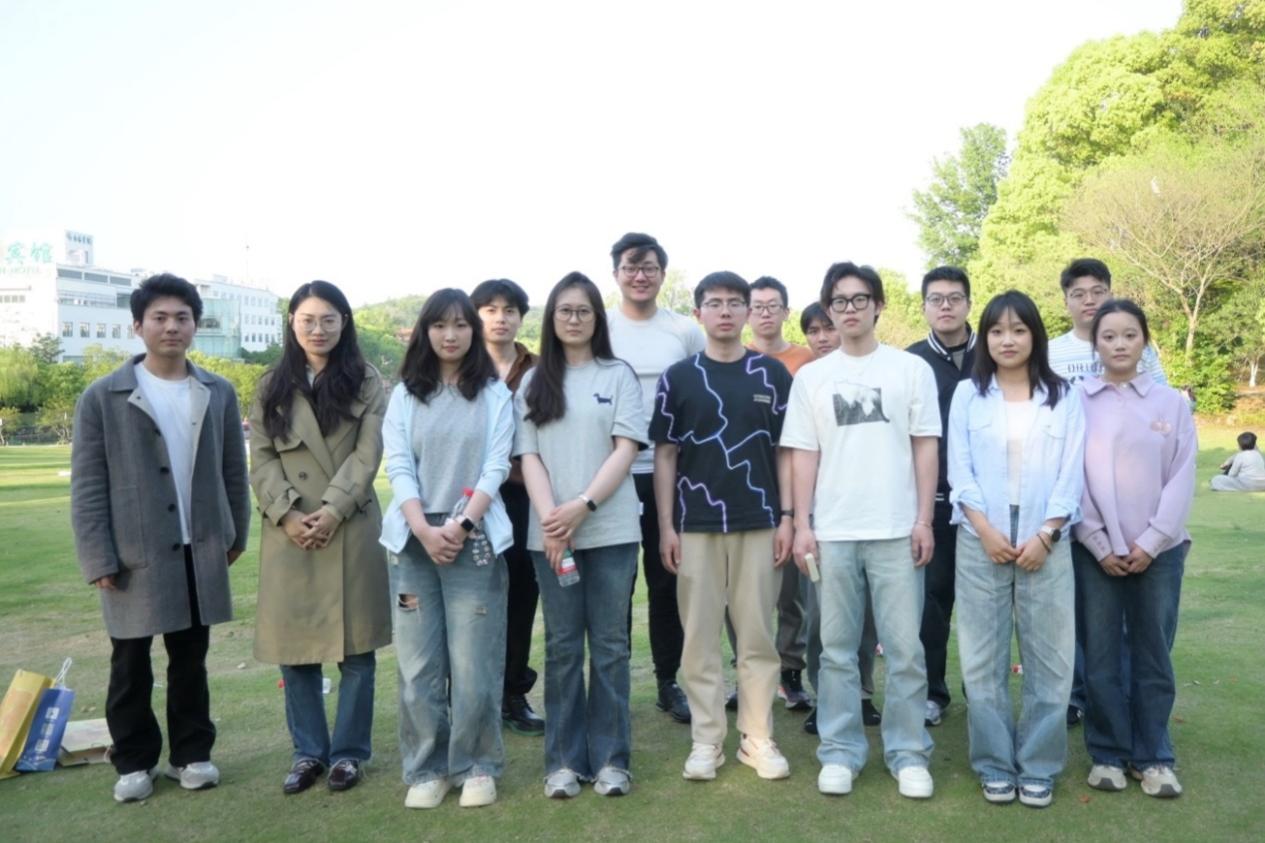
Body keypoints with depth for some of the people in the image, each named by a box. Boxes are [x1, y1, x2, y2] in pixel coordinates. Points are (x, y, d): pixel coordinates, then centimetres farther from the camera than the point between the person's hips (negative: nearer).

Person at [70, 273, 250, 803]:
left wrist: (235, 534, 11)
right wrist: (98, 560, -9)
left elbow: (233, 472, 11)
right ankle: (134, 761, 26)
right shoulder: (103, 397, -5)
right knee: (131, 666, 10)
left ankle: (191, 753, 27)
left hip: (199, 552, 2)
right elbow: (87, 485, -6)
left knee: (191, 660, 14)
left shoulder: (218, 393, 5)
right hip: (134, 555, -2)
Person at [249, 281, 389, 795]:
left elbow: (367, 455, -5)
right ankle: (308, 751, 21)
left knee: (355, 644, 4)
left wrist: (332, 510, -16)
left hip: (351, 529, -2)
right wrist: (287, 514, -11)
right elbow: (261, 459, 3)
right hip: (288, 532, 2)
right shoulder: (273, 386, 10)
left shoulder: (365, 383, 3)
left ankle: (348, 751, 17)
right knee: (294, 644, 6)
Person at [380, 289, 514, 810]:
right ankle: (426, 769, 17)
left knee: (474, 663, 0)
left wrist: (462, 524, -15)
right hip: (415, 540, 2)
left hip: (475, 540, -1)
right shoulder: (404, 395, 10)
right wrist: (425, 530, -13)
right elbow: (398, 466, 1)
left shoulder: (494, 394, 6)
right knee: (418, 664, 4)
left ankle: (476, 767, 15)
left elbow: (497, 466, -2)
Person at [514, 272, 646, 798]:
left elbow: (626, 450, -3)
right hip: (549, 533, 1)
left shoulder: (618, 376, 6)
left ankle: (610, 758, 14)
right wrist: (550, 520, -11)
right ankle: (564, 760, 15)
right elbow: (529, 457, 3)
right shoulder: (534, 383, 11)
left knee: (609, 643, 4)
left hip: (611, 529, -1)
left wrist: (583, 506, -15)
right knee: (562, 645, 6)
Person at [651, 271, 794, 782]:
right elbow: (665, 454, 3)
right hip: (696, 525, 0)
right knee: (699, 637, 5)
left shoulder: (772, 374, 5)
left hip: (759, 522, 0)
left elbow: (785, 449, 6)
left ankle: (758, 739, 17)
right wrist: (666, 526, -2)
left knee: (757, 636, 7)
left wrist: (786, 517, -2)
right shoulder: (678, 377, 3)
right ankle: (706, 740, 15)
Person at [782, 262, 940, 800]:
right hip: (832, 532, 1)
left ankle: (908, 754, 15)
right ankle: (840, 752, 17)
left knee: (905, 649, 2)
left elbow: (925, 449, 4)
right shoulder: (811, 377, 9)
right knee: (837, 649, 7)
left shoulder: (911, 369, 6)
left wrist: (924, 520, -2)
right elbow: (803, 455, 7)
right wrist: (802, 525, 0)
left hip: (896, 530, -1)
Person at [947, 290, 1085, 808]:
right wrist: (987, 531, -10)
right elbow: (959, 471, 1)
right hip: (981, 542, 0)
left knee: (1048, 658, 4)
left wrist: (1045, 536, -10)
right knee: (983, 659, 3)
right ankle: (994, 765, 15)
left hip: (1046, 542, 0)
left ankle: (1038, 766, 16)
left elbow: (1071, 475, 1)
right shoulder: (968, 395, 6)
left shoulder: (1064, 397, 6)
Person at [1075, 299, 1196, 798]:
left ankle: (1153, 756, 20)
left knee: (1153, 655, 7)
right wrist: (1099, 545, -7)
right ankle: (1107, 753, 17)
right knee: (1101, 655, 4)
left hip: (1158, 550, 1)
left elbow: (1182, 479, 1)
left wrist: (1150, 542, -7)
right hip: (1095, 550, -1)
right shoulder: (1077, 402, 1)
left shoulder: (1171, 403, 5)